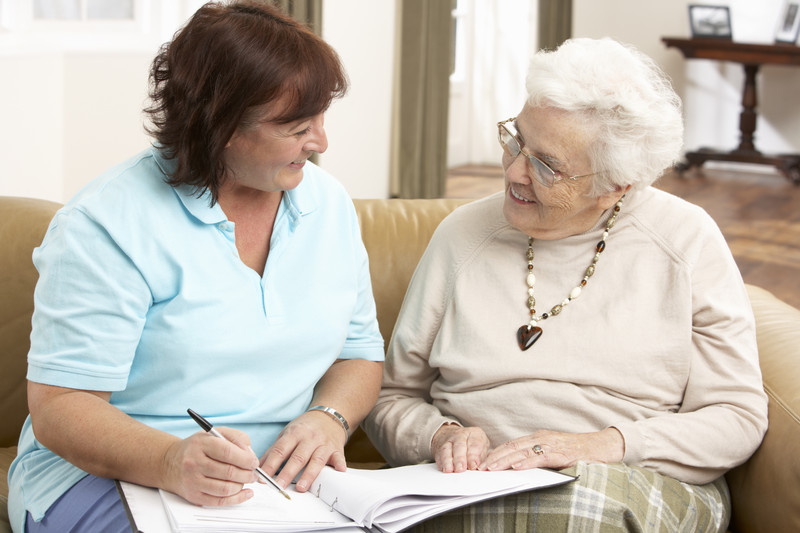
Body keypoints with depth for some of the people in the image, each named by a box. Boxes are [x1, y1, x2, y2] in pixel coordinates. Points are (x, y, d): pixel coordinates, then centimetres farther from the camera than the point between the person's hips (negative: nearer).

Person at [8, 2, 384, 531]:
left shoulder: (329, 203, 8)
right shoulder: (107, 226, -11)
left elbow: (360, 351, 15)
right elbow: (59, 407, -14)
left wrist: (329, 417, -9)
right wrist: (172, 462, -34)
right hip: (111, 476, -4)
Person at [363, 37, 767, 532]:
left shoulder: (687, 240, 3)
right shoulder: (462, 235, 8)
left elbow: (738, 417, 0)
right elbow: (392, 400, 12)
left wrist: (605, 445, -15)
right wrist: (442, 436, -11)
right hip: (473, 489, 1)